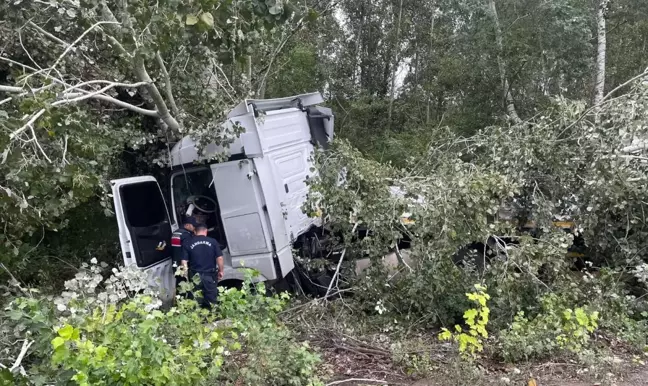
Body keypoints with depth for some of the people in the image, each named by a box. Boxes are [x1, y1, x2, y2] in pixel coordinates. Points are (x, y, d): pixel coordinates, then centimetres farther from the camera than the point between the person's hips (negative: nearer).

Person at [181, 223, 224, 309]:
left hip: (195, 277, 1)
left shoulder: (188, 244, -1)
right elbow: (219, 258, -5)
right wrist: (220, 271, 7)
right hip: (210, 275, -1)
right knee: (211, 300, 10)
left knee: (197, 301, 11)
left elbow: (184, 261, -2)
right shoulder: (212, 241, -4)